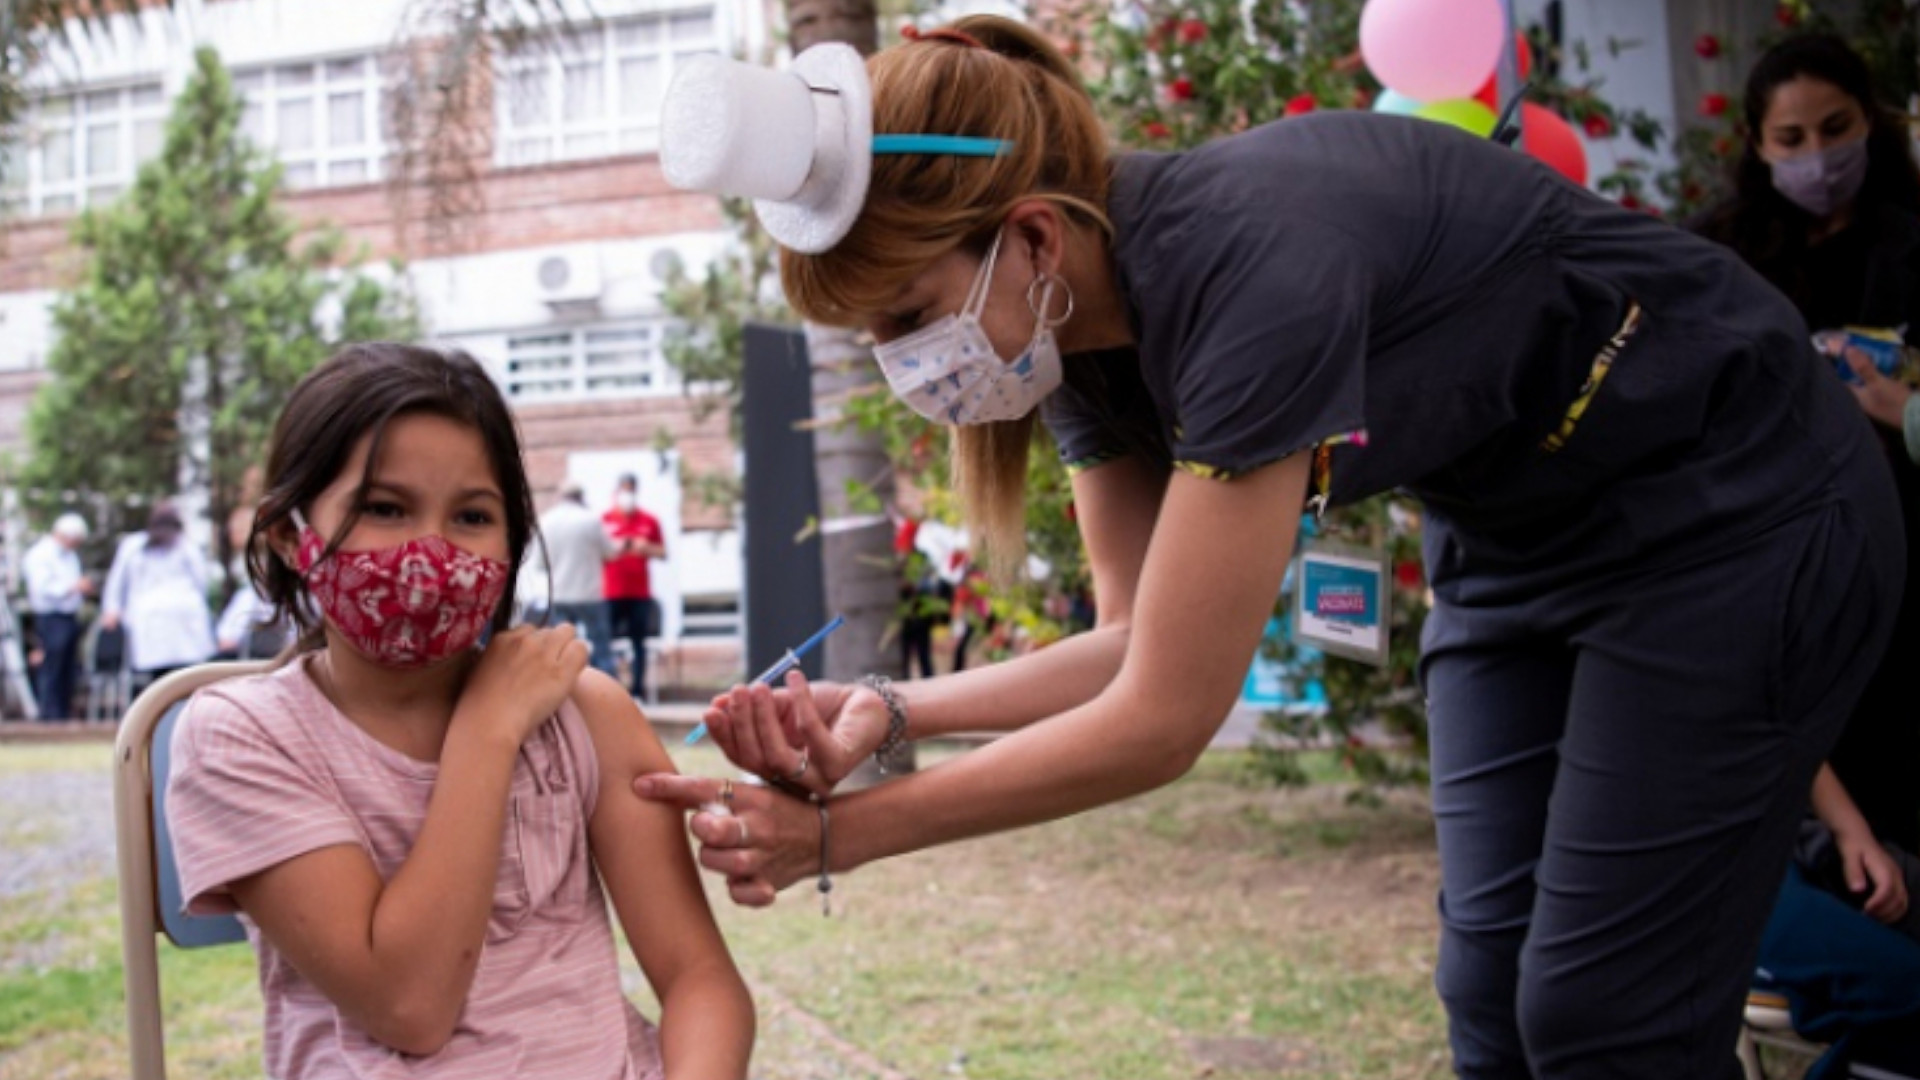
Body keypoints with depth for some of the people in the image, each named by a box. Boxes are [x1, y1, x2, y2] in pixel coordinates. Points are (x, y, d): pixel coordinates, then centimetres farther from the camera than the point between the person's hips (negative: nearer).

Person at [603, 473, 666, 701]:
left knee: (638, 642, 3)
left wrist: (646, 548, -9)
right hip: (611, 593, -1)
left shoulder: (649, 521, 8)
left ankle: (638, 689, 7)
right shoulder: (604, 520, 3)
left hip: (639, 593, 1)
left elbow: (662, 552, 11)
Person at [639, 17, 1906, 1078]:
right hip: (1523, 540, 8)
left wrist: (836, 836, -26)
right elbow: (1141, 643, -3)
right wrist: (889, 711, -19)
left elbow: (1163, 720, -32)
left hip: (1733, 518, -8)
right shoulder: (1089, 319, -9)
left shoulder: (1253, 270, -35)